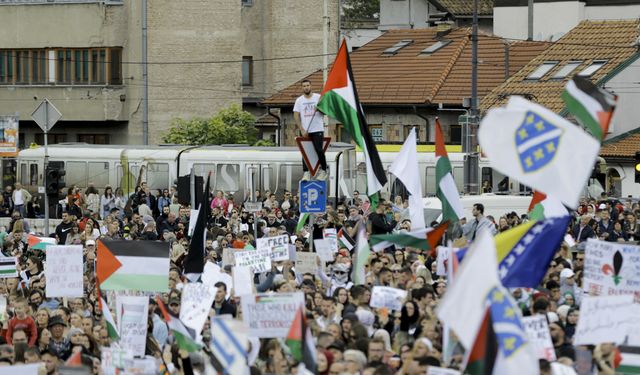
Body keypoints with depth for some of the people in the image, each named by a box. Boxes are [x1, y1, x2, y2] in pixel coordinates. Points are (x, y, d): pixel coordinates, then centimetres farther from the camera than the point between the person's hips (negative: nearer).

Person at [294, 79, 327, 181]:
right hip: (305, 131, 2)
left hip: (317, 130, -2)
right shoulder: (299, 100, 7)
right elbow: (296, 116, 2)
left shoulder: (318, 97, 3)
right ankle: (306, 173, 3)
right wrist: (302, 130, -7)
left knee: (319, 150, -10)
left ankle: (323, 170, 4)